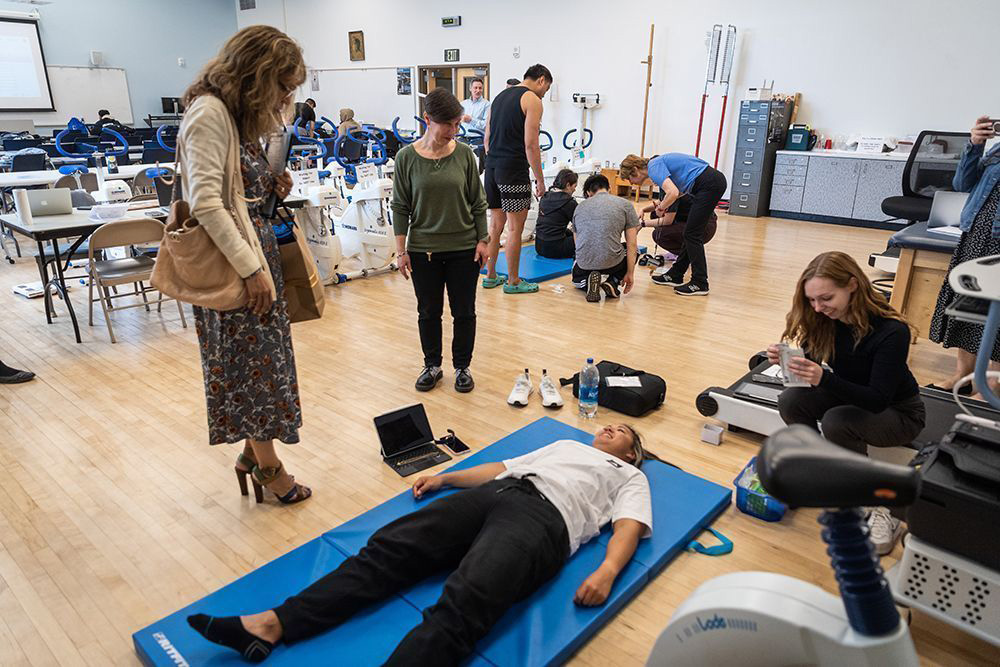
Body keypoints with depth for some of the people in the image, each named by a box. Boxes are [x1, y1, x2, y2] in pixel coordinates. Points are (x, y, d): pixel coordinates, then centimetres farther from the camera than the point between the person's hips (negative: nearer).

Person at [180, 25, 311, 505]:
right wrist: (251, 269, -22)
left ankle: (253, 451, 29)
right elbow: (205, 203, -22)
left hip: (258, 252, 9)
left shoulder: (242, 115, 15)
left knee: (263, 356, 14)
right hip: (234, 262, -9)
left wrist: (272, 189, 1)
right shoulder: (209, 112, -14)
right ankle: (268, 466, 17)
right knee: (257, 361, 1)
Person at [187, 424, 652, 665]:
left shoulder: (629, 477, 23)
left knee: (463, 605, -31)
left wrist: (607, 570, -17)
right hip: (493, 493, 7)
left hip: (543, 517, -6)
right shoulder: (566, 444, 39)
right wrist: (444, 478, 24)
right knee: (388, 548, -14)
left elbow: (629, 527, 4)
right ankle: (272, 625, -22)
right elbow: (502, 466, 33)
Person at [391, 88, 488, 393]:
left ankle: (462, 366, 25)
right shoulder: (407, 157, -5)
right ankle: (432, 365, 28)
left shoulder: (464, 154, -2)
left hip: (464, 248, 1)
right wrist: (401, 250, -4)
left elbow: (478, 202, 3)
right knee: (428, 311, 11)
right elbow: (400, 206, -1)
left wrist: (482, 240, -1)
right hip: (422, 249, 0)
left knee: (464, 311, 9)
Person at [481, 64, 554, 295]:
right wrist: (540, 180, -8)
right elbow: (530, 145, -13)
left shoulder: (499, 97, 19)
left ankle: (490, 276, 22)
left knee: (496, 224, 15)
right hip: (514, 171, -8)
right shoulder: (532, 100, -5)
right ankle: (513, 282, 8)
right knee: (515, 228, 0)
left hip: (492, 168, 8)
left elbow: (487, 140, 18)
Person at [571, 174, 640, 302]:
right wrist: (630, 274, 9)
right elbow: (631, 244, 1)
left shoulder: (580, 206, 14)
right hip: (612, 263, -2)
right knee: (634, 249, 33)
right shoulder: (625, 205, 5)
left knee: (577, 277, 40)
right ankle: (612, 283, 7)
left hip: (584, 264, 2)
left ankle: (588, 282, 0)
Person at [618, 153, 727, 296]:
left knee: (692, 234, -4)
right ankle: (675, 276, 20)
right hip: (713, 182, 10)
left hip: (709, 184, -10)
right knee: (691, 234, 13)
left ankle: (699, 284, 1)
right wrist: (663, 204, 16)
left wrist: (661, 207, -8)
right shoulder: (656, 163, 18)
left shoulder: (654, 168, -12)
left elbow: (673, 193, -27)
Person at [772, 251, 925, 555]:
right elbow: (810, 366, -6)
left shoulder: (892, 332, -30)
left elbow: (878, 400, -31)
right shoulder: (825, 320, -14)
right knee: (790, 400, -21)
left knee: (837, 423, -34)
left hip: (898, 411, -5)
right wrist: (788, 360, -29)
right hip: (850, 395, 5)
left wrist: (824, 379, -46)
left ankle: (876, 511, -17)